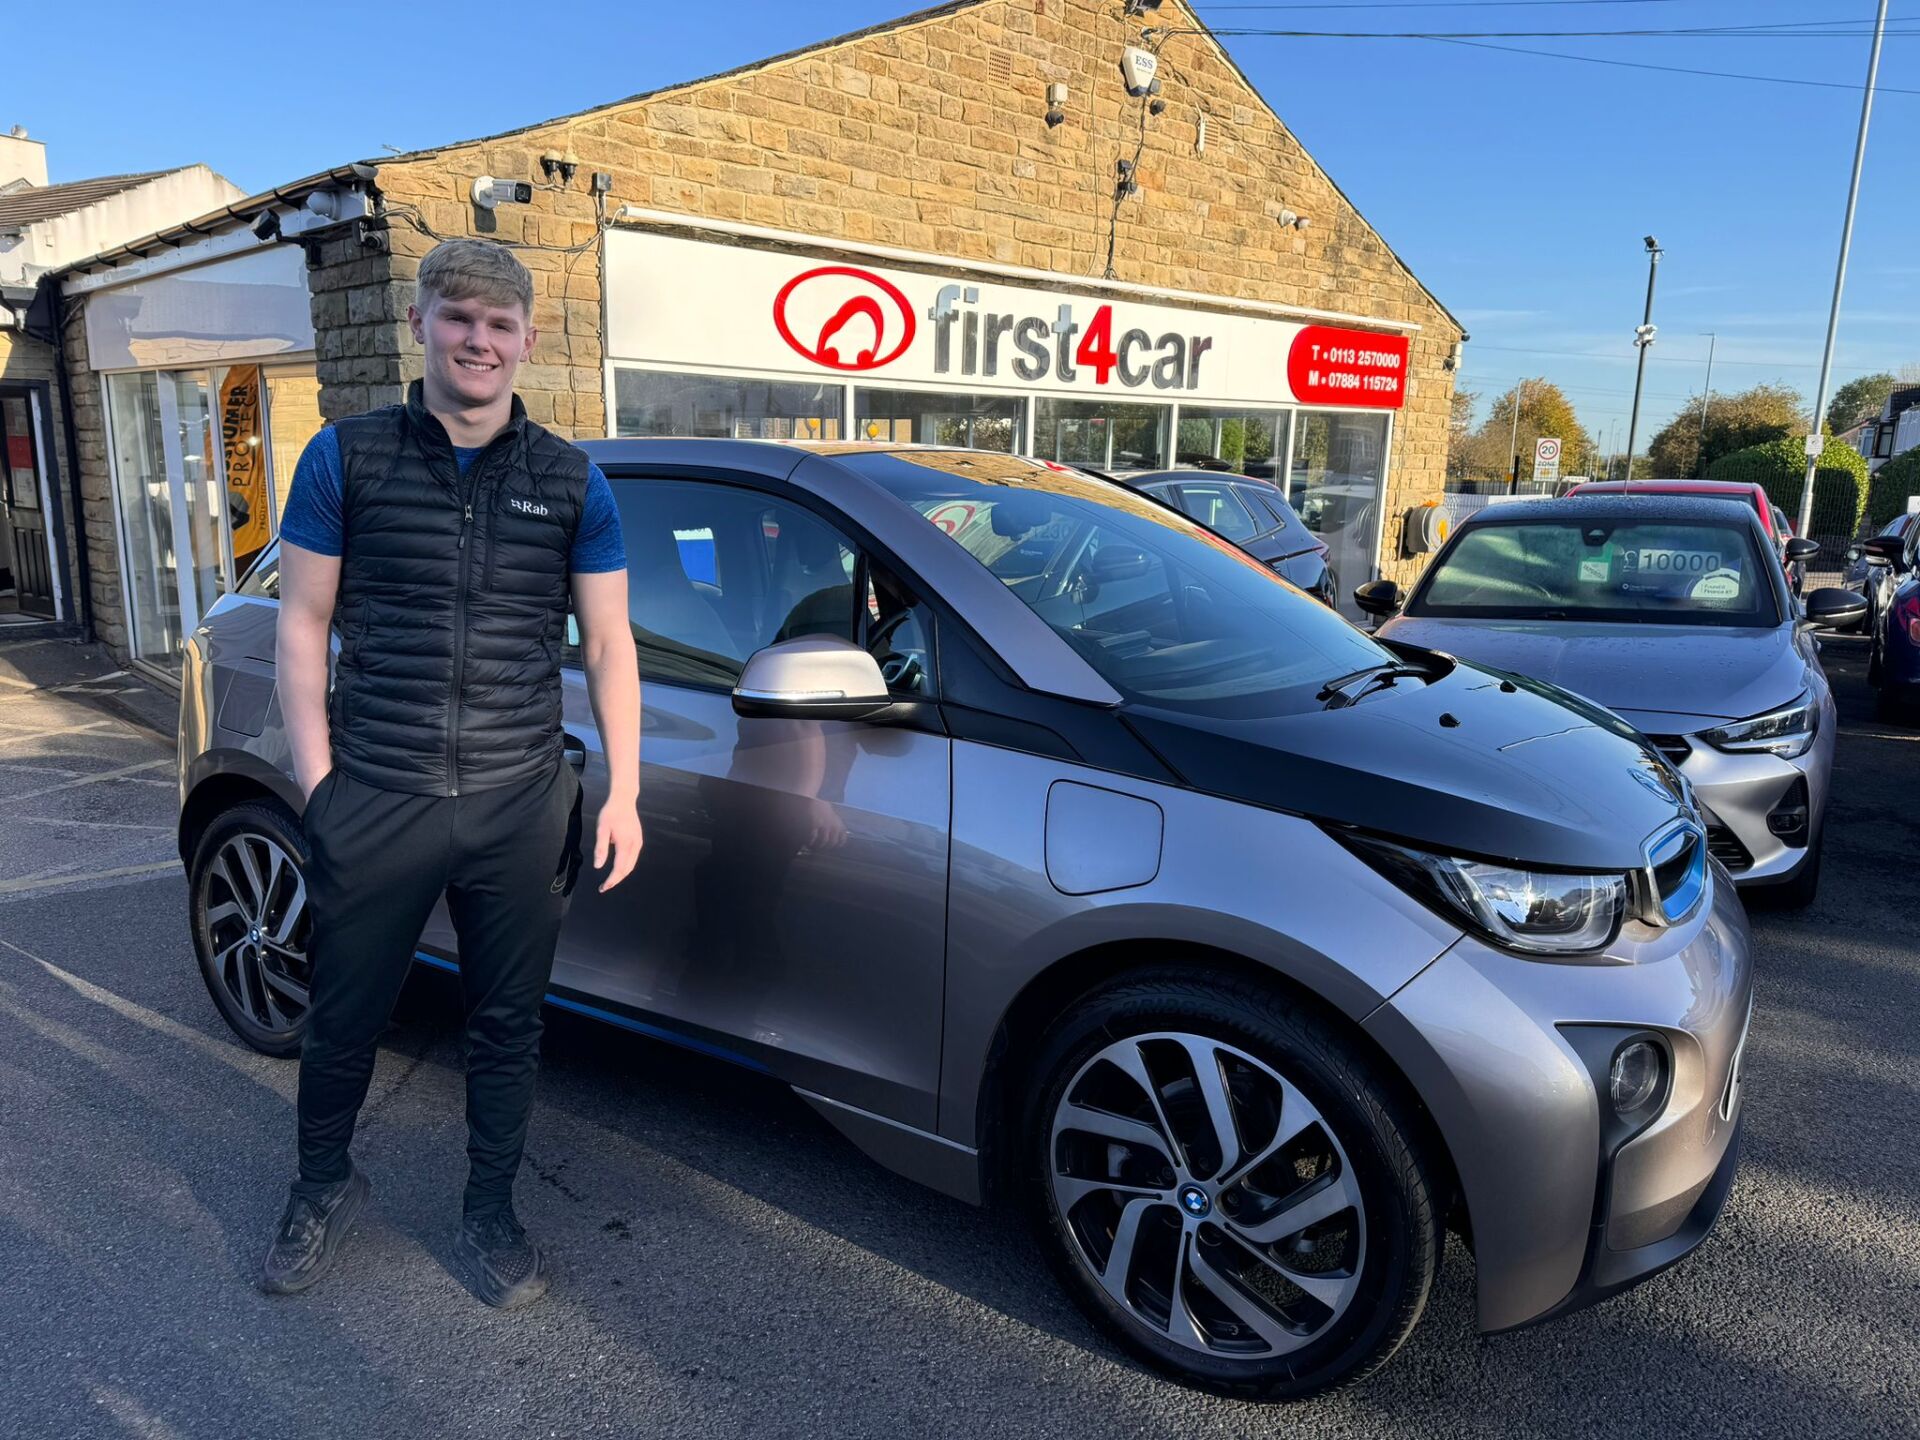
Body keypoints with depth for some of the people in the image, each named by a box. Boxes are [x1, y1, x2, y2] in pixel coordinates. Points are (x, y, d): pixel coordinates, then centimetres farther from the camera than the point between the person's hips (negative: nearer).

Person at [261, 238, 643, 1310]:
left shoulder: (571, 483, 5)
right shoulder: (348, 458, 3)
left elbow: (609, 642, 5)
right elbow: (304, 622, 4)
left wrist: (623, 792, -1)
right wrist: (316, 775, -4)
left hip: (521, 807, 1)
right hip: (374, 804, 0)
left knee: (509, 1022, 12)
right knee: (344, 1019, 14)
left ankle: (491, 1213, 33)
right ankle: (325, 1186, 42)